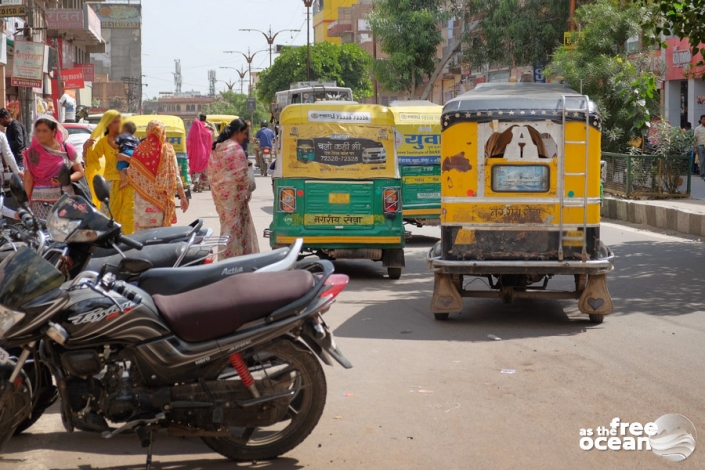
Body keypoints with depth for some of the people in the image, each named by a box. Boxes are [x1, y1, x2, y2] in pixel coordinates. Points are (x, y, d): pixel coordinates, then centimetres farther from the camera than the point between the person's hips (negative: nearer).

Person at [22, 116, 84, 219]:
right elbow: (28, 180, 5)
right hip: (41, 202, 0)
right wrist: (26, 202, -3)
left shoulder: (67, 149, 4)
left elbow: (80, 172, 5)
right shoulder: (32, 152, 4)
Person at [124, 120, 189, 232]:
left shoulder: (141, 149, -7)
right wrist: (183, 198, 1)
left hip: (143, 197, -1)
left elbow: (133, 173, 2)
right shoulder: (168, 150, -6)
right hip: (161, 199, 1)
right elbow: (175, 177, -5)